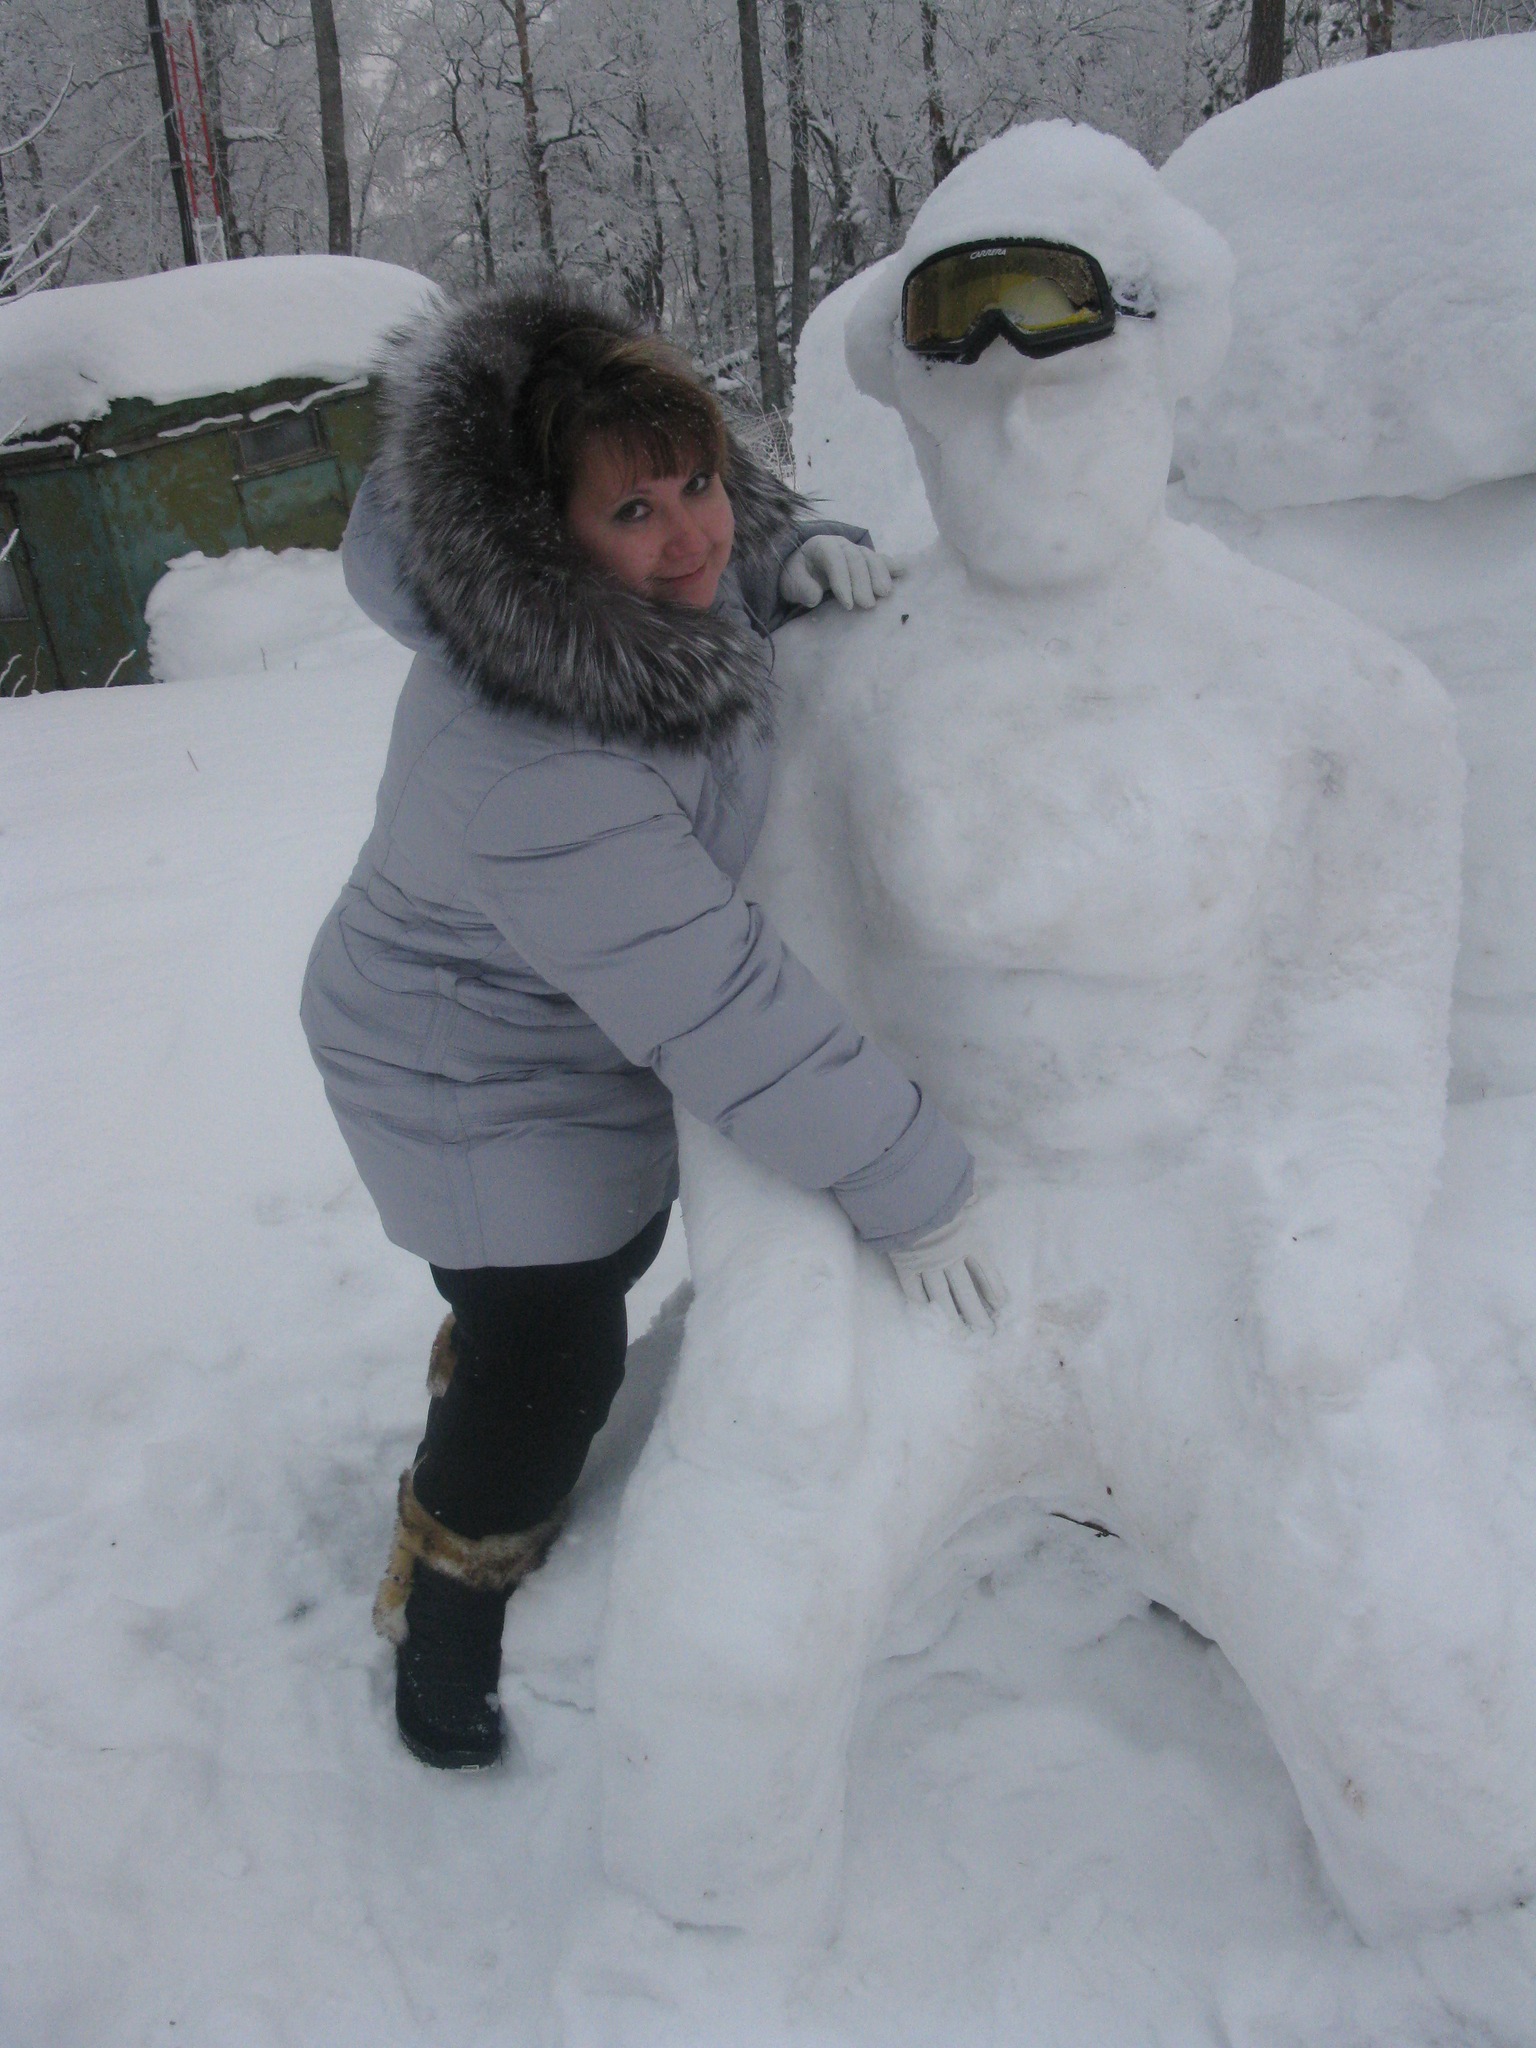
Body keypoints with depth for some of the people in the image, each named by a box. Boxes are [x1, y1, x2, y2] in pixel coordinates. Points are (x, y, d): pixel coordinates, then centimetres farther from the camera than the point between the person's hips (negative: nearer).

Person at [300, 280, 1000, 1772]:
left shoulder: (654, 571, -17)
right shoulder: (529, 769, -41)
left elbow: (723, 550, 9)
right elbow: (723, 1012, -37)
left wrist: (797, 554, -15)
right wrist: (907, 1187, -28)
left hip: (598, 1021, 9)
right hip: (484, 1086, -9)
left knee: (609, 1249, 29)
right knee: (551, 1363, 4)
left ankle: (483, 1438, 61)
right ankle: (439, 1613, 36)